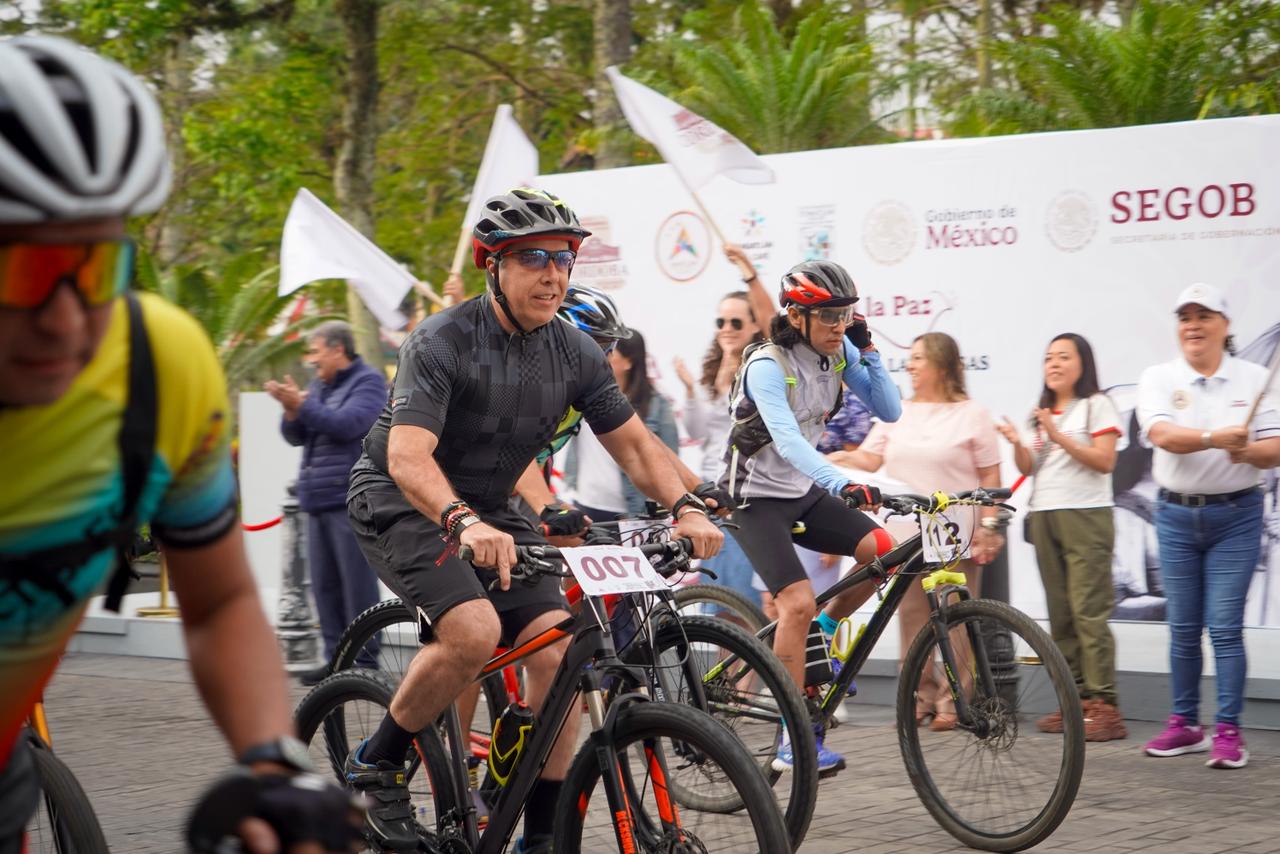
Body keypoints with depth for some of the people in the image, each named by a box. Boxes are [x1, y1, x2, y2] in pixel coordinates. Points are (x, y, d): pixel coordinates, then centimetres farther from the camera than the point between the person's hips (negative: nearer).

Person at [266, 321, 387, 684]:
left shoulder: (368, 382, -3)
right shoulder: (320, 385, 21)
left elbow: (347, 423, -18)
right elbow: (296, 436, 17)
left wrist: (301, 405, -16)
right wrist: (291, 410, -2)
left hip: (351, 501, -8)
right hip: (319, 501, 8)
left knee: (357, 582, -9)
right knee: (324, 584, 7)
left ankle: (365, 660, -6)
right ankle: (336, 657, 12)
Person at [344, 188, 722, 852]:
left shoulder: (575, 354, -4)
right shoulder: (441, 342, -22)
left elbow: (633, 443, 0)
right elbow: (407, 455, -33)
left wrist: (685, 507, -19)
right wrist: (462, 522, -52)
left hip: (487, 511, 6)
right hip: (400, 501, -6)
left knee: (557, 651, -12)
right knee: (474, 630, -30)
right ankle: (376, 765, -7)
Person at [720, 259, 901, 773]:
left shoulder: (838, 354, -1)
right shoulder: (768, 366, -22)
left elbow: (889, 410, -2)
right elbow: (787, 440, -35)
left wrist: (867, 350, -14)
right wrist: (842, 485, -49)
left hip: (803, 493, 7)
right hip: (758, 499, -7)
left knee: (881, 549, -13)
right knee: (798, 603, -21)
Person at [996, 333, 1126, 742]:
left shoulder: (1096, 405, 1)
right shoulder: (1040, 414, 21)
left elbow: (1105, 461, -9)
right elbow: (1028, 468, 14)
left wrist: (1060, 437, -16)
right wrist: (1017, 444, -5)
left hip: (1085, 516, -7)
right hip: (1044, 516, 7)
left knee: (1088, 611, -13)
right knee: (1059, 613, 4)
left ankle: (1104, 705, -15)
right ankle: (1074, 700, 7)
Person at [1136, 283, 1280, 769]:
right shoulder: (1159, 379, 1)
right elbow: (1163, 434, -17)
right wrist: (1216, 438, -33)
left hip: (1236, 515, -1)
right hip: (1177, 514, 1)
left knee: (1225, 626, -6)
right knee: (1183, 628, 7)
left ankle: (1229, 731, -2)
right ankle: (1184, 725, 17)